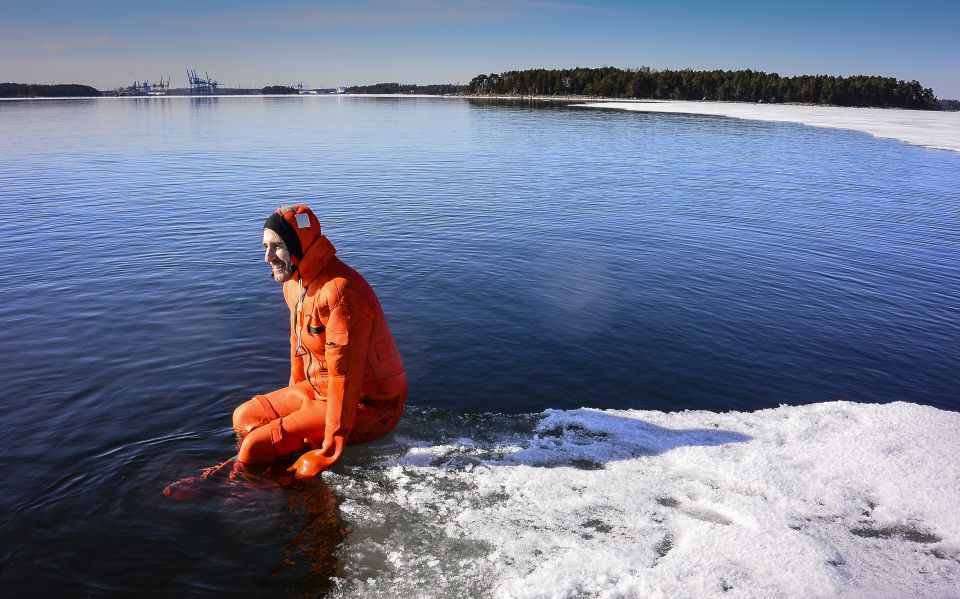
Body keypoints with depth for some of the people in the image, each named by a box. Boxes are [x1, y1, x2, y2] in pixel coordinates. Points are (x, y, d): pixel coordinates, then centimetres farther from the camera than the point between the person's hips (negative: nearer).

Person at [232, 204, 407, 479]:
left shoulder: (340, 292, -27)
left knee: (255, 447, -16)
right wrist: (291, 401, 22)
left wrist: (328, 453, -24)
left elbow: (345, 377, -28)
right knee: (244, 417, 8)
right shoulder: (295, 283, 5)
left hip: (368, 405, -9)